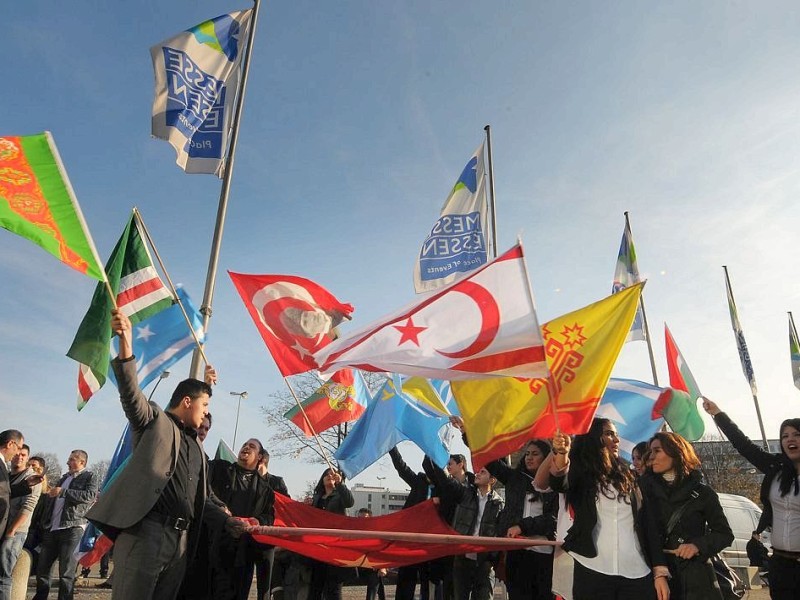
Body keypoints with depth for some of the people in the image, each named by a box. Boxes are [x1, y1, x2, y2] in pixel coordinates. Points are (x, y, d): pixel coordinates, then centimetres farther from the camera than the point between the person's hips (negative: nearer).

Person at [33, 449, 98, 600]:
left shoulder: (90, 477, 1)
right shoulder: (64, 477, 23)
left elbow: (90, 495, -17)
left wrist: (63, 492, -19)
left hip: (72, 528, -7)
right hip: (52, 528, 7)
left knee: (66, 572, -5)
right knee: (42, 568, 11)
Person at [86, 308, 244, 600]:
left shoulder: (197, 447, 26)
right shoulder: (154, 420, 7)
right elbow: (131, 393, -13)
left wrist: (227, 521, 17)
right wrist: (126, 344, -29)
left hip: (180, 539, 7)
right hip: (145, 530, -7)